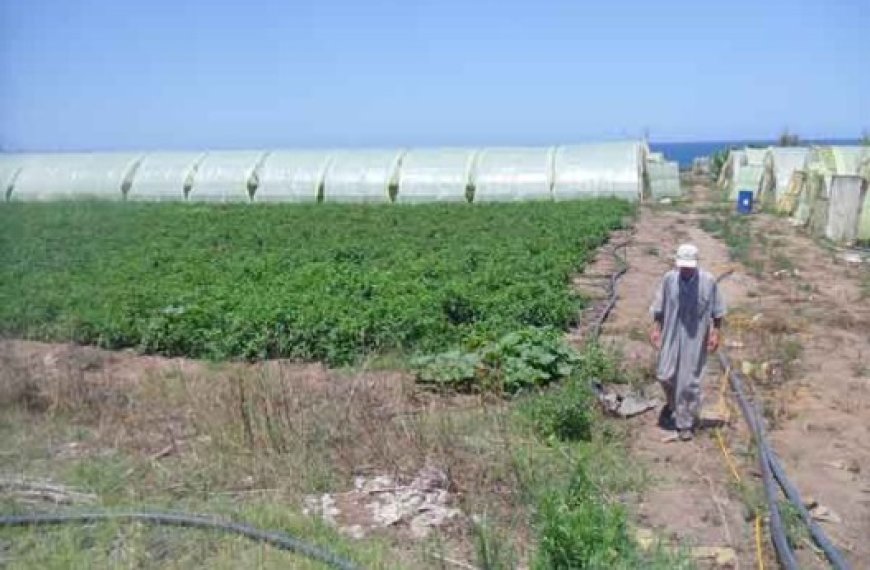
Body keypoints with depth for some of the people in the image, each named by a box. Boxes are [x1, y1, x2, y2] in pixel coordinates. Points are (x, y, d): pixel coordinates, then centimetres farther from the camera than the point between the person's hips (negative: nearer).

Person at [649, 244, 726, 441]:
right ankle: (673, 404, 38)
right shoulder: (669, 278, -7)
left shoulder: (708, 281, -11)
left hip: (696, 338, -2)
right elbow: (659, 307, 4)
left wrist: (715, 334, -4)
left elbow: (717, 311, -1)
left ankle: (686, 422, 17)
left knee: (689, 381, 2)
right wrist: (656, 329, 0)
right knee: (665, 375, 6)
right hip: (672, 335, 2)